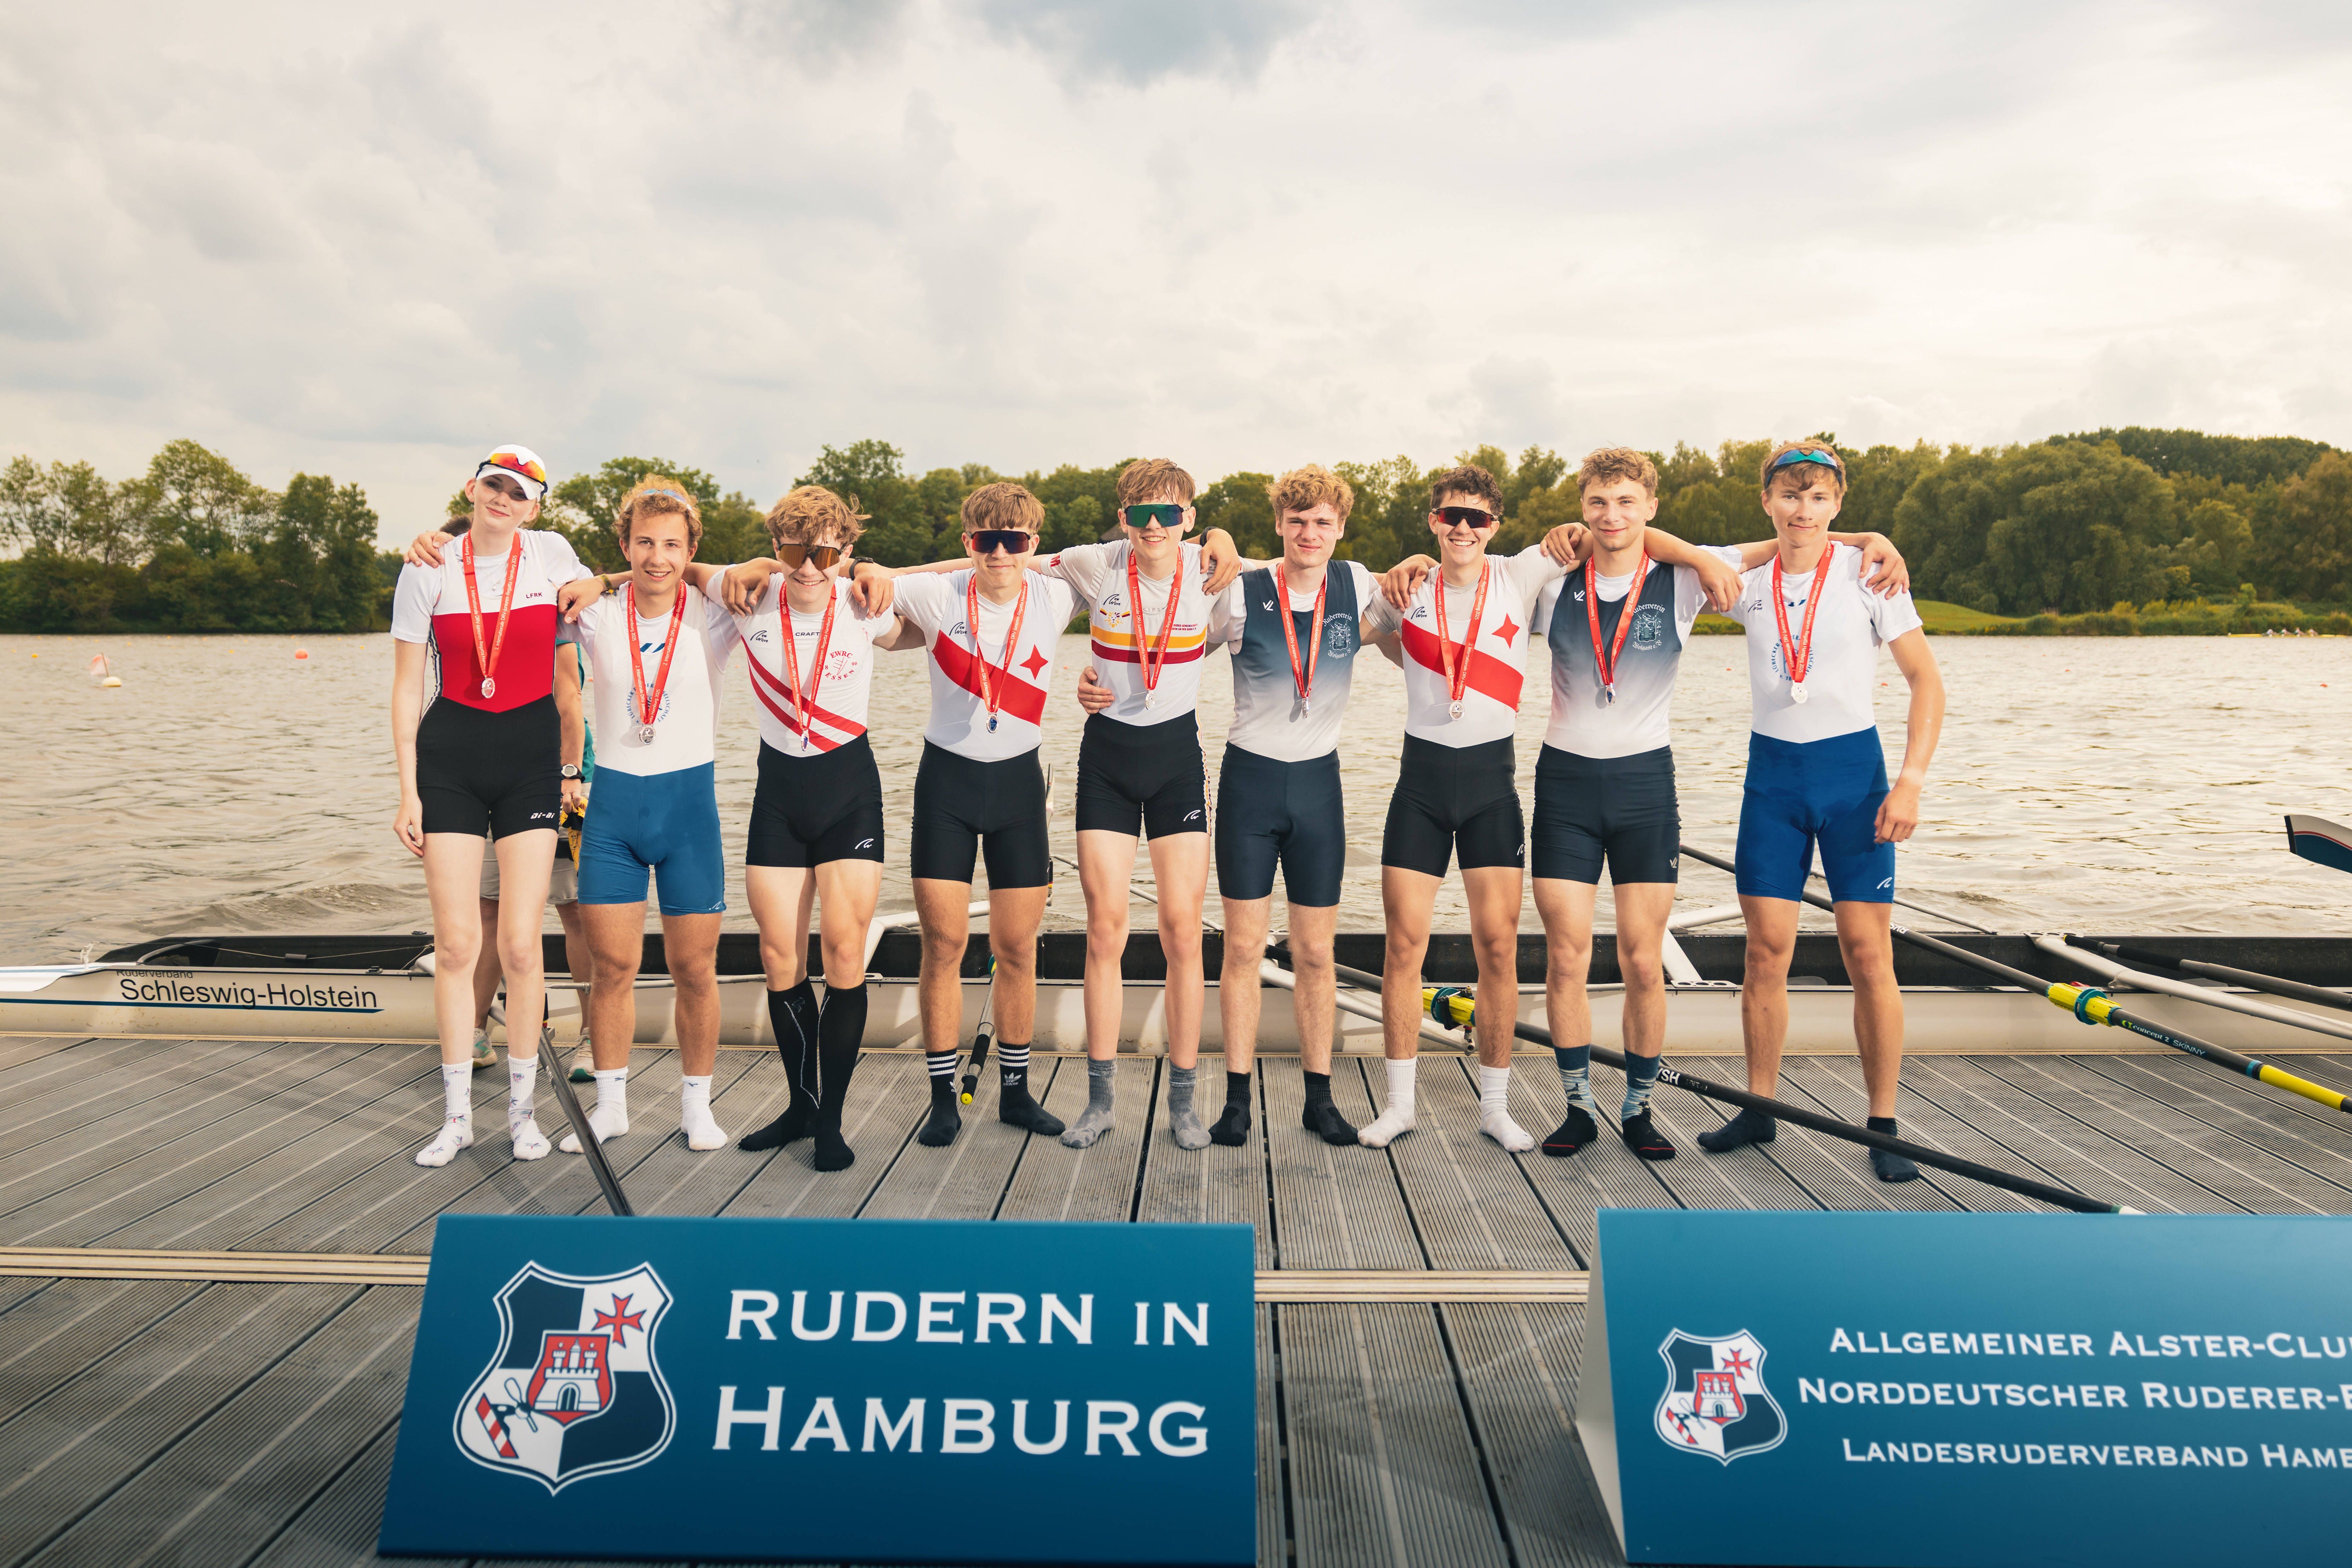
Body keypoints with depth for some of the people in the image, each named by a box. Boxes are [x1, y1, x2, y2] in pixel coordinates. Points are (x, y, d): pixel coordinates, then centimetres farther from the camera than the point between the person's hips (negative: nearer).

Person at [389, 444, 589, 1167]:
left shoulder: (552, 555, 2)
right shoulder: (428, 572, 2)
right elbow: (407, 687, 5)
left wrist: (573, 758, 8)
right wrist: (408, 791, 0)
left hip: (531, 755, 0)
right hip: (449, 757, 1)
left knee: (520, 943, -2)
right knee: (456, 945, 1)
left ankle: (521, 1108, 15)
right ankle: (457, 1114, 15)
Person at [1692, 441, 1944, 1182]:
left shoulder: (1867, 574, -4)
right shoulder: (1747, 581, 2)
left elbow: (1926, 680, -3)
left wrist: (1911, 780, -12)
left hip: (1852, 769, -2)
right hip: (1772, 771, 2)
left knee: (1868, 954, -2)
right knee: (1766, 950, 4)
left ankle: (1884, 1126, 9)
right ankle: (1759, 1109, 17)